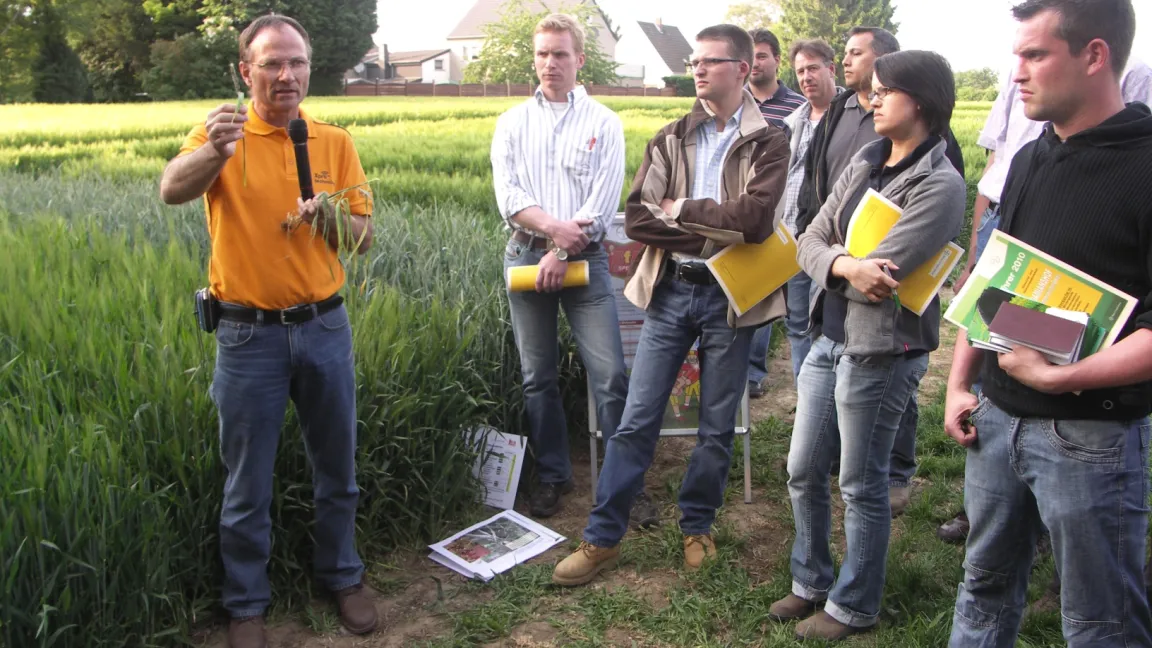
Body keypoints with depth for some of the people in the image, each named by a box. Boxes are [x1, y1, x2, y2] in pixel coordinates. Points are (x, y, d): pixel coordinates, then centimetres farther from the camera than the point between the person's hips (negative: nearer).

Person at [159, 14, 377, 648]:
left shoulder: (335, 142, 3)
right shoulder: (221, 133, -4)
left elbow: (364, 236, 3)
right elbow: (172, 190, -24)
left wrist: (331, 218, -19)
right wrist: (214, 151, -44)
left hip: (324, 326, 3)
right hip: (248, 333, -2)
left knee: (337, 466, 15)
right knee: (247, 481, 9)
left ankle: (342, 575, 36)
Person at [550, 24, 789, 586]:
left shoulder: (767, 142, -2)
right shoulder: (671, 139, 7)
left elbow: (754, 220, -19)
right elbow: (636, 217, -4)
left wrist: (680, 209, -10)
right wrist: (710, 230, -13)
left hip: (730, 296, -2)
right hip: (670, 289, 2)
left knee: (717, 427, 10)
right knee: (636, 420, 3)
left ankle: (697, 528, 31)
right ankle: (602, 538, 13)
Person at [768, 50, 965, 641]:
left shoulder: (940, 184, -15)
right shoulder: (864, 161, 8)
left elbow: (877, 275, -23)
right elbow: (810, 239, 2)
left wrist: (831, 259, -6)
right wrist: (848, 264, -17)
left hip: (881, 352, -7)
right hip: (830, 338, 7)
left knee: (861, 486, 9)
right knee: (803, 473, 16)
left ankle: (853, 608, 29)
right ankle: (812, 582, 37)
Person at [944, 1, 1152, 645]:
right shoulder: (1030, 161, 9)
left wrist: (1057, 377, -23)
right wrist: (959, 384, 10)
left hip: (1091, 437, -6)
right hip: (996, 418, 7)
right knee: (985, 589, 21)